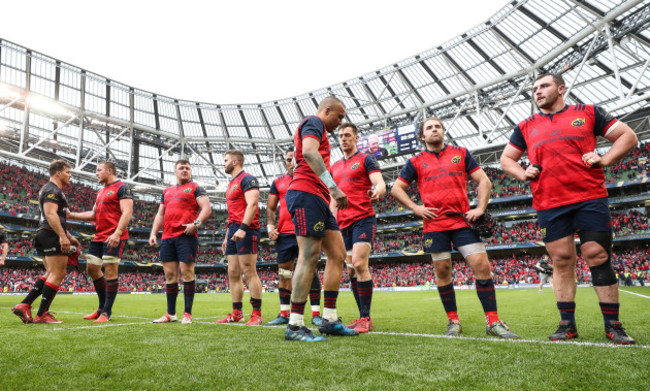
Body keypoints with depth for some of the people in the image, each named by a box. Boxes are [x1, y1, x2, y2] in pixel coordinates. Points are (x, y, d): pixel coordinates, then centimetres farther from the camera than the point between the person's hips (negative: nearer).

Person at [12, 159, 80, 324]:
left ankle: (24, 305, 10)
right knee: (57, 274, -8)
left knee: (51, 274, 14)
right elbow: (50, 213, -22)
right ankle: (42, 315, -6)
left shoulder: (51, 190, 25)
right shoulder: (53, 190, -8)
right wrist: (63, 236, -28)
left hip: (44, 236, 11)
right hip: (52, 236, -11)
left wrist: (69, 236, 29)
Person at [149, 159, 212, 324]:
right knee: (170, 274, 7)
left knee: (186, 272, -7)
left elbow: (206, 209, -4)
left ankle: (188, 314, 0)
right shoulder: (167, 191, 24)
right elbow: (160, 215, 25)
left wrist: (196, 223, -20)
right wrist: (153, 233, 12)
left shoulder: (195, 188, 6)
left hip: (186, 236, -6)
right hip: (167, 238, 6)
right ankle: (171, 314, 15)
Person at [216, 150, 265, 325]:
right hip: (234, 231, 10)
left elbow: (252, 204, -17)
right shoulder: (232, 184, 25)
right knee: (233, 273, 8)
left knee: (249, 271, -9)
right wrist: (227, 236, 24)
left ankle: (256, 313, -4)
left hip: (246, 230, -10)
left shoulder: (247, 179, -4)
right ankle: (237, 313, 15)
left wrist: (242, 228, -25)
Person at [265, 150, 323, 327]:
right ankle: (284, 314, 15)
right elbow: (270, 208, 17)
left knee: (311, 270, -7)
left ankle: (316, 314, 1)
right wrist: (270, 227, 3)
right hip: (284, 233, 3)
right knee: (284, 272, 6)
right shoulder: (278, 182, 16)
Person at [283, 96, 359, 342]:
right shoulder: (313, 123, 1)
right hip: (306, 193, -10)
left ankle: (329, 320, 9)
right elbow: (309, 152, -19)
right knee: (310, 256, -13)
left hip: (318, 199, 10)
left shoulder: (315, 128, 32)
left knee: (337, 254, 6)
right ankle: (295, 326, -9)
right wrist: (334, 188, -24)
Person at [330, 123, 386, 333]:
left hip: (363, 219, -6)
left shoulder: (366, 159, 4)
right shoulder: (334, 167, 21)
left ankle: (365, 318, -9)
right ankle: (363, 318, 12)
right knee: (350, 270, 4)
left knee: (359, 264, -18)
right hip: (343, 223, 7)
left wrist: (377, 191, -35)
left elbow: (380, 183, -11)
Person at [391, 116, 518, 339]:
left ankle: (493, 322, 1)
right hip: (434, 224, 0)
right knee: (442, 271, 3)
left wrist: (480, 208, -1)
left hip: (463, 220, 0)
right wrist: (415, 208, -2)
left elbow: (484, 181, 13)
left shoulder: (461, 153, 13)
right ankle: (454, 321, 17)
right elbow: (396, 189, 11)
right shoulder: (416, 162, 11)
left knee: (482, 265, -8)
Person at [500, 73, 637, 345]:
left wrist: (605, 159, -5)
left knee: (598, 257, -2)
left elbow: (628, 136, 12)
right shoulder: (526, 127, 16)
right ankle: (567, 324, 12)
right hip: (549, 205, 2)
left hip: (590, 198, -1)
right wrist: (524, 173, 3)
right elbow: (506, 159, 23)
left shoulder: (587, 113, 11)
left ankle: (613, 325, 11)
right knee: (562, 261, 3)